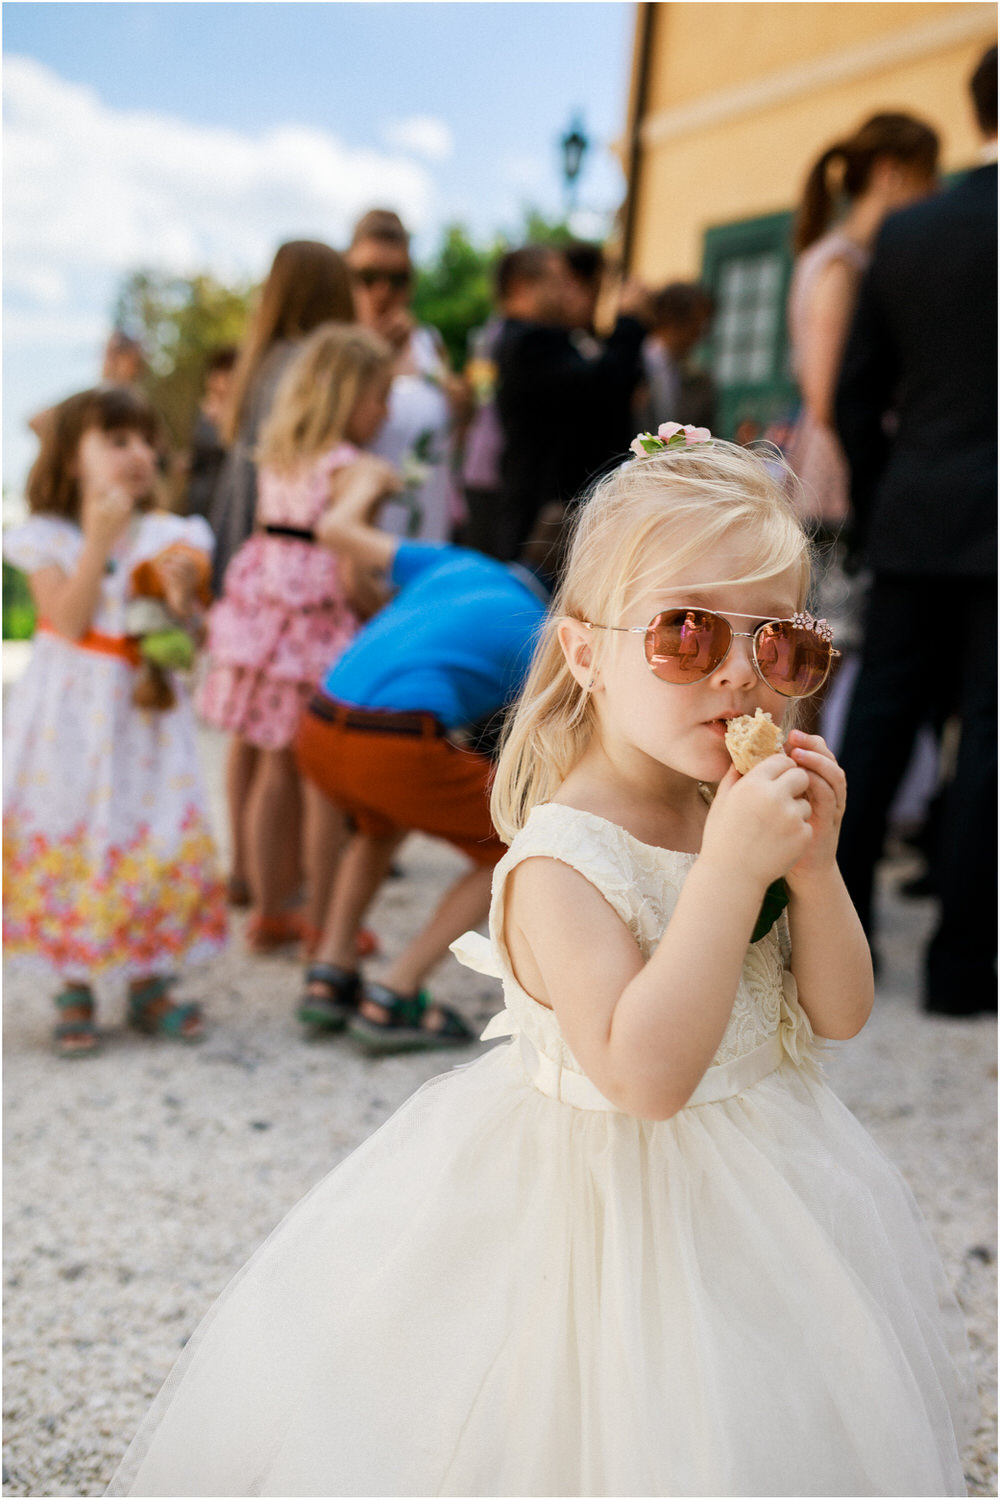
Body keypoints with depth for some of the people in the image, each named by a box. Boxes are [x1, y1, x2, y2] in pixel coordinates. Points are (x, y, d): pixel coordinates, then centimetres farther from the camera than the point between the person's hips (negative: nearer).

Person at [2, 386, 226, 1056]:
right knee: (66, 842, 0)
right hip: (71, 719, -2)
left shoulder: (169, 537, 3)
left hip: (144, 714, 2)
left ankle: (149, 982, 17)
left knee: (158, 844, 1)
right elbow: (70, 622, -16)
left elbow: (191, 642, 3)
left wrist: (182, 596, -17)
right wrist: (97, 540, -19)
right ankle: (75, 990, 15)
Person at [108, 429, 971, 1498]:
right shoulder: (560, 862, -25)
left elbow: (838, 1015, 1)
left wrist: (813, 867, -17)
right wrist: (730, 868, -36)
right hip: (618, 1199, -7)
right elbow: (646, 1074, -34)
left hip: (771, 1187, 7)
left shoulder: (745, 816, -3)